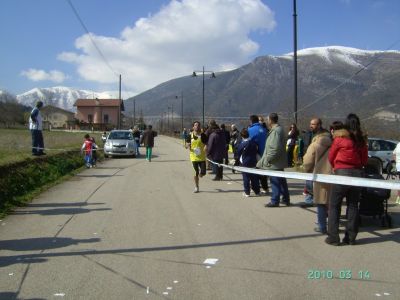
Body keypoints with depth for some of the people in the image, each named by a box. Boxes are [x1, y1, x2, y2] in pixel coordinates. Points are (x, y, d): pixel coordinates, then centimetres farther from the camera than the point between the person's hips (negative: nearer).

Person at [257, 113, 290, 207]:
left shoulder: (275, 131, -20)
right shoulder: (279, 129, 13)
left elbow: (275, 149, -26)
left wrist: (267, 159, -17)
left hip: (275, 163, -10)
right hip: (279, 162, 10)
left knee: (275, 182, -1)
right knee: (282, 181, 17)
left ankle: (274, 201, 6)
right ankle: (286, 199, 26)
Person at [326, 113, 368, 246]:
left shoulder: (340, 138, -7)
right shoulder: (362, 140, 4)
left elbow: (331, 156, 2)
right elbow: (364, 160, 10)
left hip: (342, 173, -4)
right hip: (357, 174, 4)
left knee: (334, 206, 4)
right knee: (353, 206, 11)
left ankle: (333, 237, 3)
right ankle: (351, 237, 15)